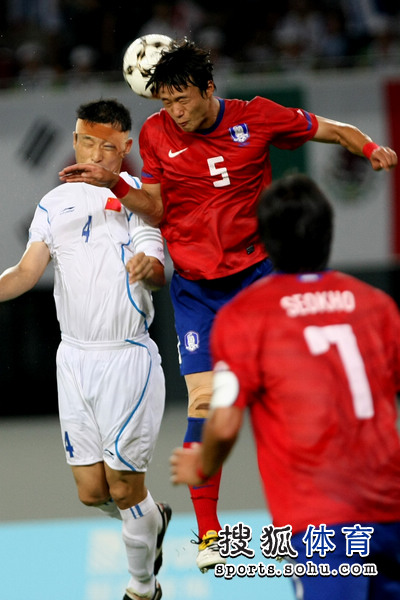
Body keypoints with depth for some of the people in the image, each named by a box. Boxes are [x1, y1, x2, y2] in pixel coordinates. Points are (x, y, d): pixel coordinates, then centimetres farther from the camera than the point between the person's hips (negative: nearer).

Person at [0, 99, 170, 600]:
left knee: (123, 485, -4)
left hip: (127, 357, -4)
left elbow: (157, 274, -17)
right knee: (91, 491, 6)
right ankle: (153, 519, 38)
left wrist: (149, 268, -41)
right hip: (74, 357, 4)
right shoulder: (55, 204, 9)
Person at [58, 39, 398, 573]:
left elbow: (328, 129, 6)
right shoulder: (156, 134, -3)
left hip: (257, 273, 0)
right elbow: (156, 210, 3)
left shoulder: (256, 118, -6)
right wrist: (113, 184, -13)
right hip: (196, 287, 0)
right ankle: (208, 533, -2)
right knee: (204, 402, -9)